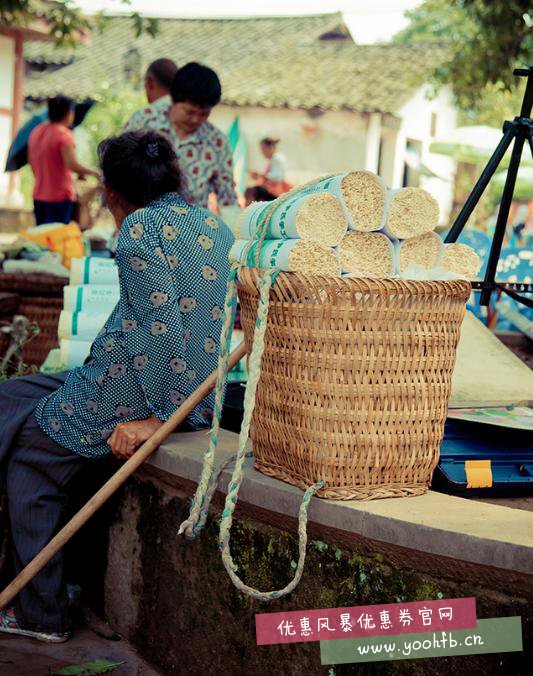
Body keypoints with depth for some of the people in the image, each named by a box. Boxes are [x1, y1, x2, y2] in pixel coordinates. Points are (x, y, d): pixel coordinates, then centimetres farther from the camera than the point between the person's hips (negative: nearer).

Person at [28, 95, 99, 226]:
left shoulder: (36, 131, 9)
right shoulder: (64, 134, -14)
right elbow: (72, 165, -22)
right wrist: (93, 172, -7)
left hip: (39, 196, 8)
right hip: (60, 196, -8)